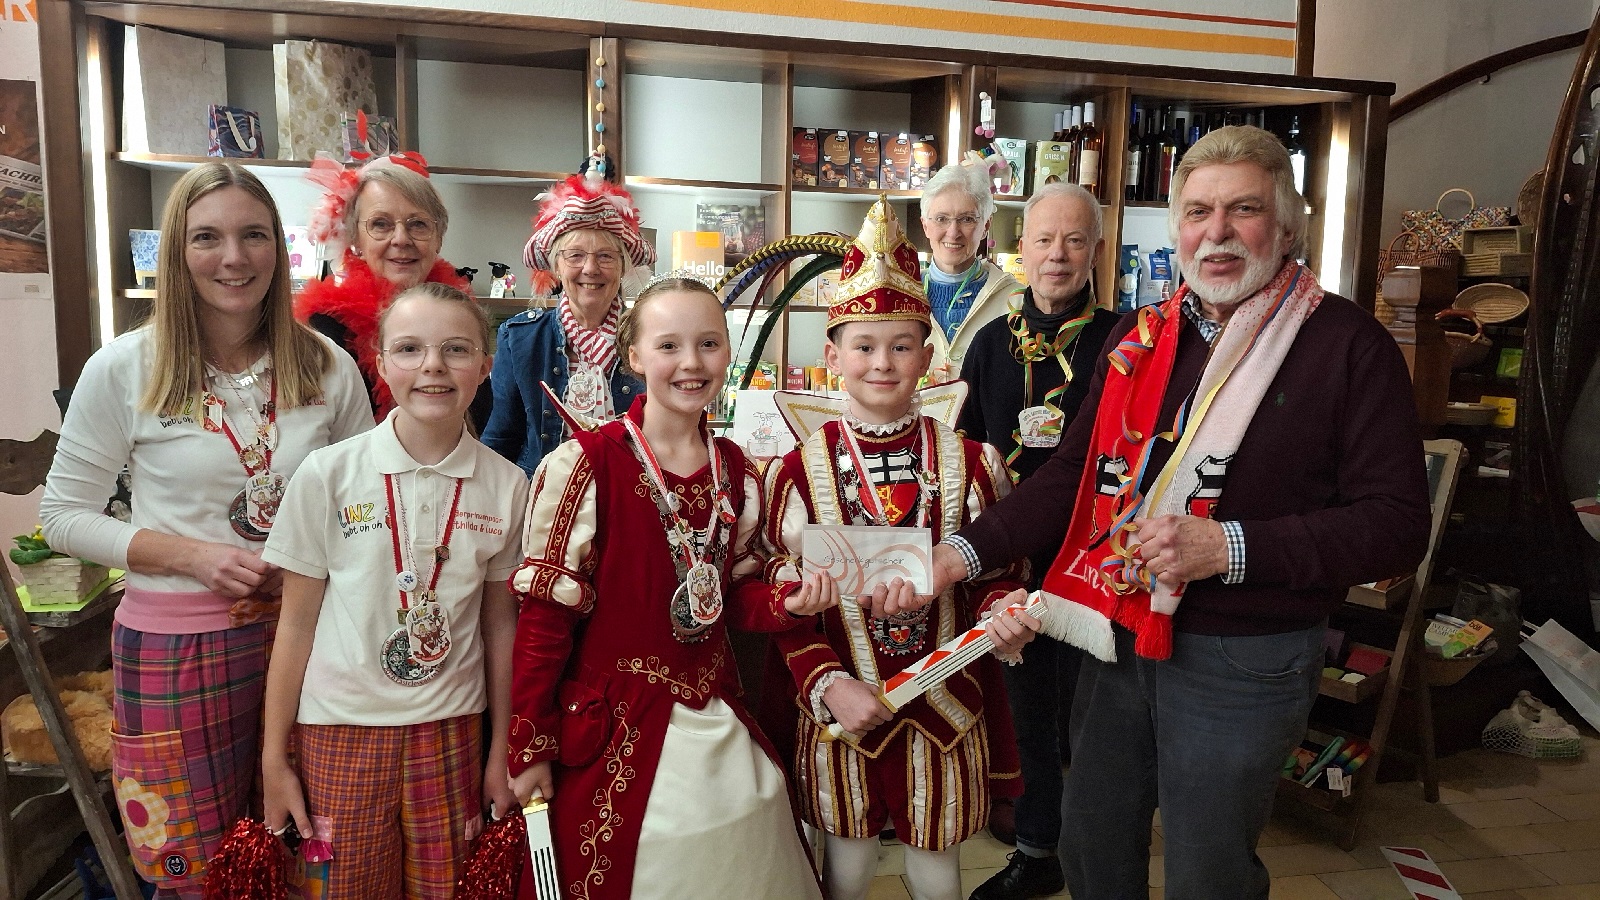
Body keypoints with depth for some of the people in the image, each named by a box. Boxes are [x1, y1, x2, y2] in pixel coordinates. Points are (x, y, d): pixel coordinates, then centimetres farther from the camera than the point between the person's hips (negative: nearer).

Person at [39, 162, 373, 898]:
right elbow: (64, 514, 0)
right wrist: (190, 554, -14)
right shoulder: (123, 369, -6)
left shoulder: (326, 366, -1)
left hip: (304, 631, 2)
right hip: (176, 644, -2)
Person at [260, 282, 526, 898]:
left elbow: (499, 623, 3)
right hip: (340, 731, -1)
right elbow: (297, 622, -2)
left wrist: (500, 755, 7)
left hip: (452, 731, 1)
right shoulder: (328, 474, -8)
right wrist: (274, 758, 0)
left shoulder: (506, 486, -4)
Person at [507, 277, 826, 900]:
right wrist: (529, 750, -11)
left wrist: (788, 605, -9)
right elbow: (545, 616, -12)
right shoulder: (586, 463, -15)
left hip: (718, 723, 5)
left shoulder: (737, 473, 2)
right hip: (613, 733, -5)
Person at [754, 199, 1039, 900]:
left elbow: (994, 574, 3)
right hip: (838, 708, 0)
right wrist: (826, 684, -16)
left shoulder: (970, 464, -5)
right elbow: (782, 598, -5)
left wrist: (1002, 616, -18)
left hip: (944, 705, 1)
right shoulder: (801, 468, -7)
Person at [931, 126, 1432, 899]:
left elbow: (1397, 523, -13)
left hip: (1243, 661, -4)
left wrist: (1229, 547, -25)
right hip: (1120, 638, 5)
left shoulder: (1349, 344, -10)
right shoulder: (1140, 336, 4)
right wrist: (964, 553, -8)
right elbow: (1074, 476, 5)